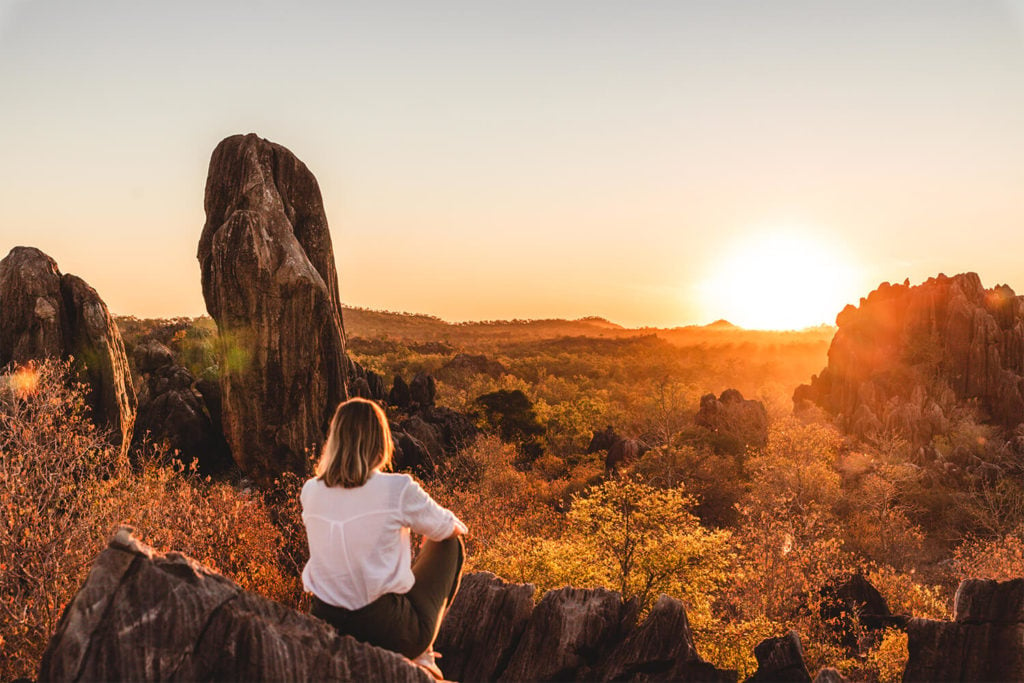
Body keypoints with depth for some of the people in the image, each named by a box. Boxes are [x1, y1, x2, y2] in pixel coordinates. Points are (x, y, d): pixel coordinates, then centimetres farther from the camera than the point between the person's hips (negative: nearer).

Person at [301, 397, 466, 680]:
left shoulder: (309, 491, -2)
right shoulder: (399, 489, -16)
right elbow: (451, 529, 3)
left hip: (325, 626, 5)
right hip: (390, 632, -5)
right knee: (449, 544, 18)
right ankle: (421, 654, 21)